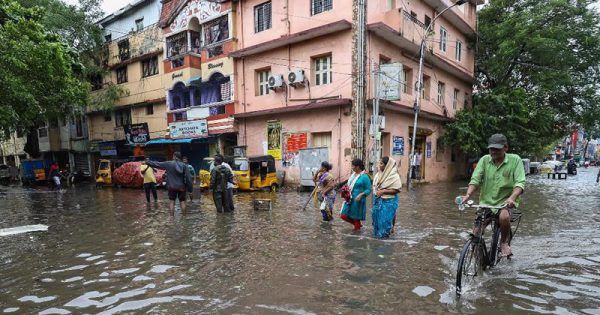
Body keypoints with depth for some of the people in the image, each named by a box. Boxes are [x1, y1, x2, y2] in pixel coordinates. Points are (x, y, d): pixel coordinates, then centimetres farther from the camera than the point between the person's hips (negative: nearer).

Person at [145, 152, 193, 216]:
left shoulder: (168, 164, -5)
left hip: (172, 187, -1)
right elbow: (188, 178, -2)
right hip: (181, 187, 1)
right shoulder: (184, 165, -1)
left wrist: (147, 162, 18)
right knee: (182, 202, 9)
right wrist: (189, 189, 3)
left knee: (172, 202, 5)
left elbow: (157, 164, 4)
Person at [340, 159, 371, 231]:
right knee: (344, 216, 6)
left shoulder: (364, 177, -14)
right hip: (349, 199, 7)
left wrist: (361, 195, -26)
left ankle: (357, 228, 31)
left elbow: (368, 189, -13)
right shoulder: (353, 174, 8)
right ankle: (357, 224, 30)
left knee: (355, 217, 7)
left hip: (357, 200, -7)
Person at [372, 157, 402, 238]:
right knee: (376, 215, 14)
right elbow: (374, 184, 17)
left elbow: (397, 189, -19)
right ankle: (377, 231, 34)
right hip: (378, 200, 6)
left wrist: (383, 191, -22)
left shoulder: (394, 176, -17)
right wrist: (375, 191, -1)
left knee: (385, 218, 2)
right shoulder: (379, 174, 2)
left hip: (388, 201, -6)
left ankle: (384, 233, 23)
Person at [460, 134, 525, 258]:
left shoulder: (515, 160, -5)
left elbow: (520, 182, -14)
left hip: (505, 202, -2)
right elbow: (475, 179, -8)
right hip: (486, 202, 2)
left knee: (504, 216, -35)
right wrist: (468, 195, -26)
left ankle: (504, 242, -5)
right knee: (476, 233, -4)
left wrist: (512, 198, -32)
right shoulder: (484, 160, 0)